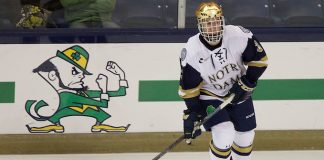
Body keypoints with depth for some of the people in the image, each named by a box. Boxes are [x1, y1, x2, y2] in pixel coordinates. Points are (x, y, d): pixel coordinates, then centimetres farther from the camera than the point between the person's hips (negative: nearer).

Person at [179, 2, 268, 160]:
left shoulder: (239, 36, -24)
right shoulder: (191, 52, -24)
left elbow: (259, 60, -10)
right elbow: (189, 88, -14)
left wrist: (246, 83, -16)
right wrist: (192, 115, -14)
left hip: (239, 92, 3)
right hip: (210, 96, -3)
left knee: (245, 136, 10)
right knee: (224, 135, -23)